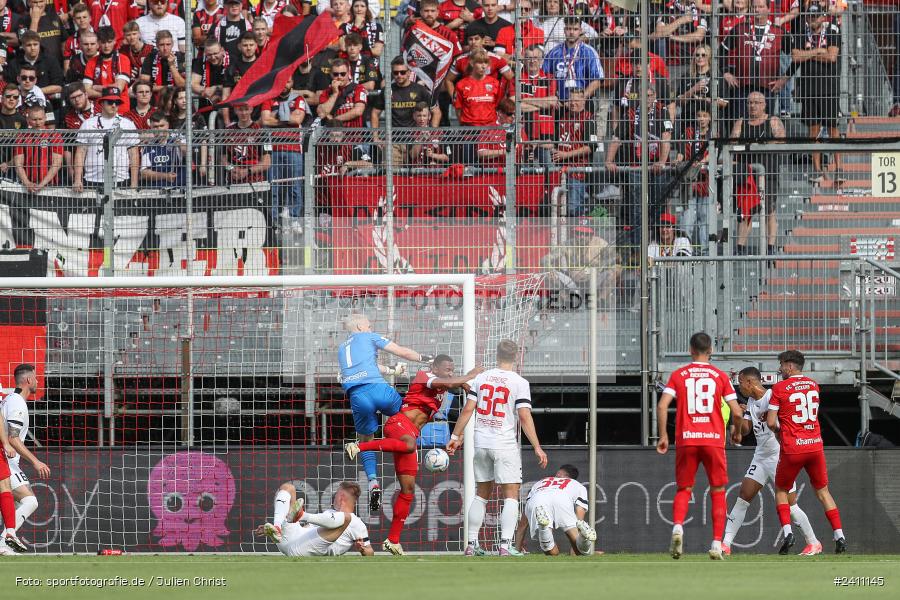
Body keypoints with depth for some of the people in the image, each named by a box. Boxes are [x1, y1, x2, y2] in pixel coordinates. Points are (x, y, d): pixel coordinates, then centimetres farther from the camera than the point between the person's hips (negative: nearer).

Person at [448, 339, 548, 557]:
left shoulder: (481, 378, 5)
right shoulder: (519, 383, -8)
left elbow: (468, 410, 5)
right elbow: (525, 417, -12)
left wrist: (456, 436, 13)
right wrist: (537, 447, -9)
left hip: (481, 443, 5)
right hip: (505, 445, -5)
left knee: (481, 494, 14)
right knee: (511, 496, -2)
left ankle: (471, 544, 13)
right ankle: (505, 544, -13)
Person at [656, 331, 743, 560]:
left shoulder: (678, 375, 5)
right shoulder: (720, 376, 5)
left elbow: (662, 406, -6)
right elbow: (737, 413, 1)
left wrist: (663, 436, 4)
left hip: (686, 439, 0)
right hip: (714, 439, 0)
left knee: (683, 490, 10)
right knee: (718, 492, 10)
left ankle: (677, 527, -18)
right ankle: (717, 544, 3)